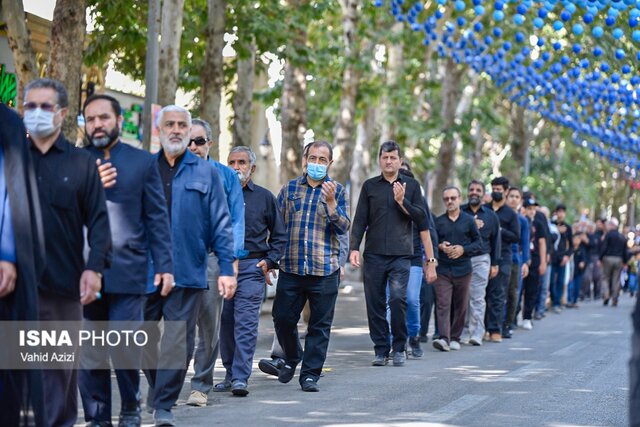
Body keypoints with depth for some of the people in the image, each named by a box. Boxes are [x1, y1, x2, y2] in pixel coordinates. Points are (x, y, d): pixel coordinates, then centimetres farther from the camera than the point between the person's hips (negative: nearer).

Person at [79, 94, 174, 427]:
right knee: (89, 354, 3)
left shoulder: (143, 162, 9)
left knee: (125, 347, -7)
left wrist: (164, 265, 0)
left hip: (127, 271, -2)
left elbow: (157, 218, 7)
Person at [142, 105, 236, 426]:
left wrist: (227, 269, -2)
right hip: (144, 269, 2)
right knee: (142, 336, 9)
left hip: (187, 271, -2)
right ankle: (157, 391, 29)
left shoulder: (205, 172, 6)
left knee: (178, 339, -4)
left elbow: (220, 223, 4)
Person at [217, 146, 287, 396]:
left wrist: (270, 261, 2)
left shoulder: (264, 197, 9)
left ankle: (241, 378, -13)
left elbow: (279, 235, 14)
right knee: (225, 322, 6)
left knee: (246, 323, -10)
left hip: (252, 266, -2)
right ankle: (230, 373, 18)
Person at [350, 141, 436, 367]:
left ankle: (399, 348, 0)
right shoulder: (370, 186, 11)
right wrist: (354, 248, -2)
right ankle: (381, 350, 11)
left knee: (398, 299, -14)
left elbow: (421, 218, 4)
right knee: (375, 303, 1)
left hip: (401, 255, -2)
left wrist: (402, 201, -9)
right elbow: (360, 220, 8)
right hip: (374, 254, 2)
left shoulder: (411, 185, 9)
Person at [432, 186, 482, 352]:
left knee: (460, 306, 6)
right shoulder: (438, 221, 7)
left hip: (463, 269, 1)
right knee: (442, 305, -12)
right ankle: (444, 338, -19)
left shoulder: (468, 220, 6)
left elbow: (479, 243, 6)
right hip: (442, 269, -1)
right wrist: (440, 247, -9)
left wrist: (463, 249, -9)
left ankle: (455, 338, 17)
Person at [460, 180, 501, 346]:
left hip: (481, 259, 0)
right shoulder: (459, 212, 9)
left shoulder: (491, 215, 13)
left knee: (477, 298, -6)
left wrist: (495, 264, 10)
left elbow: (495, 240, 15)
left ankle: (477, 334, -6)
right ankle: (464, 333, 2)